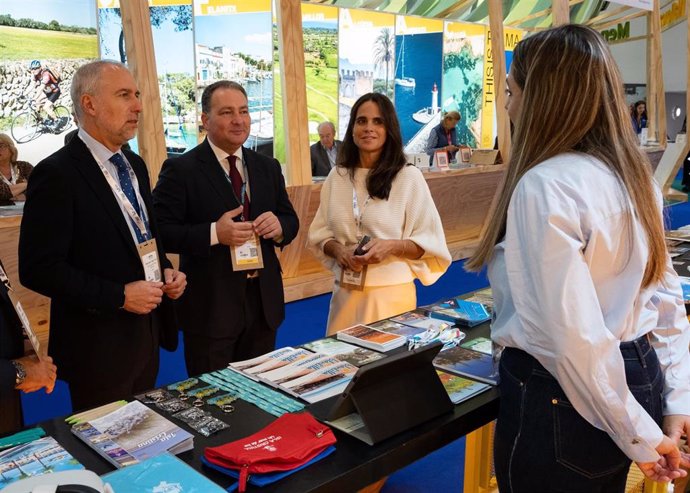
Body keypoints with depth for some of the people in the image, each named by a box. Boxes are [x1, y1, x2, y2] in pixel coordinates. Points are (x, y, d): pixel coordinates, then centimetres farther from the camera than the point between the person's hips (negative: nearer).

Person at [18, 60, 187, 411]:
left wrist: (166, 271, 1)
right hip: (98, 347, -7)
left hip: (147, 332, 7)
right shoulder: (56, 174, -16)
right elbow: (37, 268, -19)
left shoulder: (135, 165, 9)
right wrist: (119, 296, -21)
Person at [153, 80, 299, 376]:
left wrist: (279, 225, -11)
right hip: (210, 306, -5)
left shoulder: (268, 167, 10)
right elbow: (161, 230, -13)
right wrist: (214, 233, -25)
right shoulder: (180, 169, -7)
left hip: (264, 302, 5)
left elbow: (291, 220, 12)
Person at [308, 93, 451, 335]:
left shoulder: (408, 176, -6)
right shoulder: (337, 176, 4)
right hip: (346, 292, 3)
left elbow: (431, 243, -4)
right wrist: (338, 250, -9)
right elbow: (320, 234, 11)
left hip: (391, 292, -3)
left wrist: (392, 246, -19)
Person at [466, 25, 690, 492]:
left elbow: (573, 337, -27)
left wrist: (640, 437, -16)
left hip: (563, 398, -8)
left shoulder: (545, 186, -23)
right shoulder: (632, 173, 5)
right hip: (638, 377, 8)